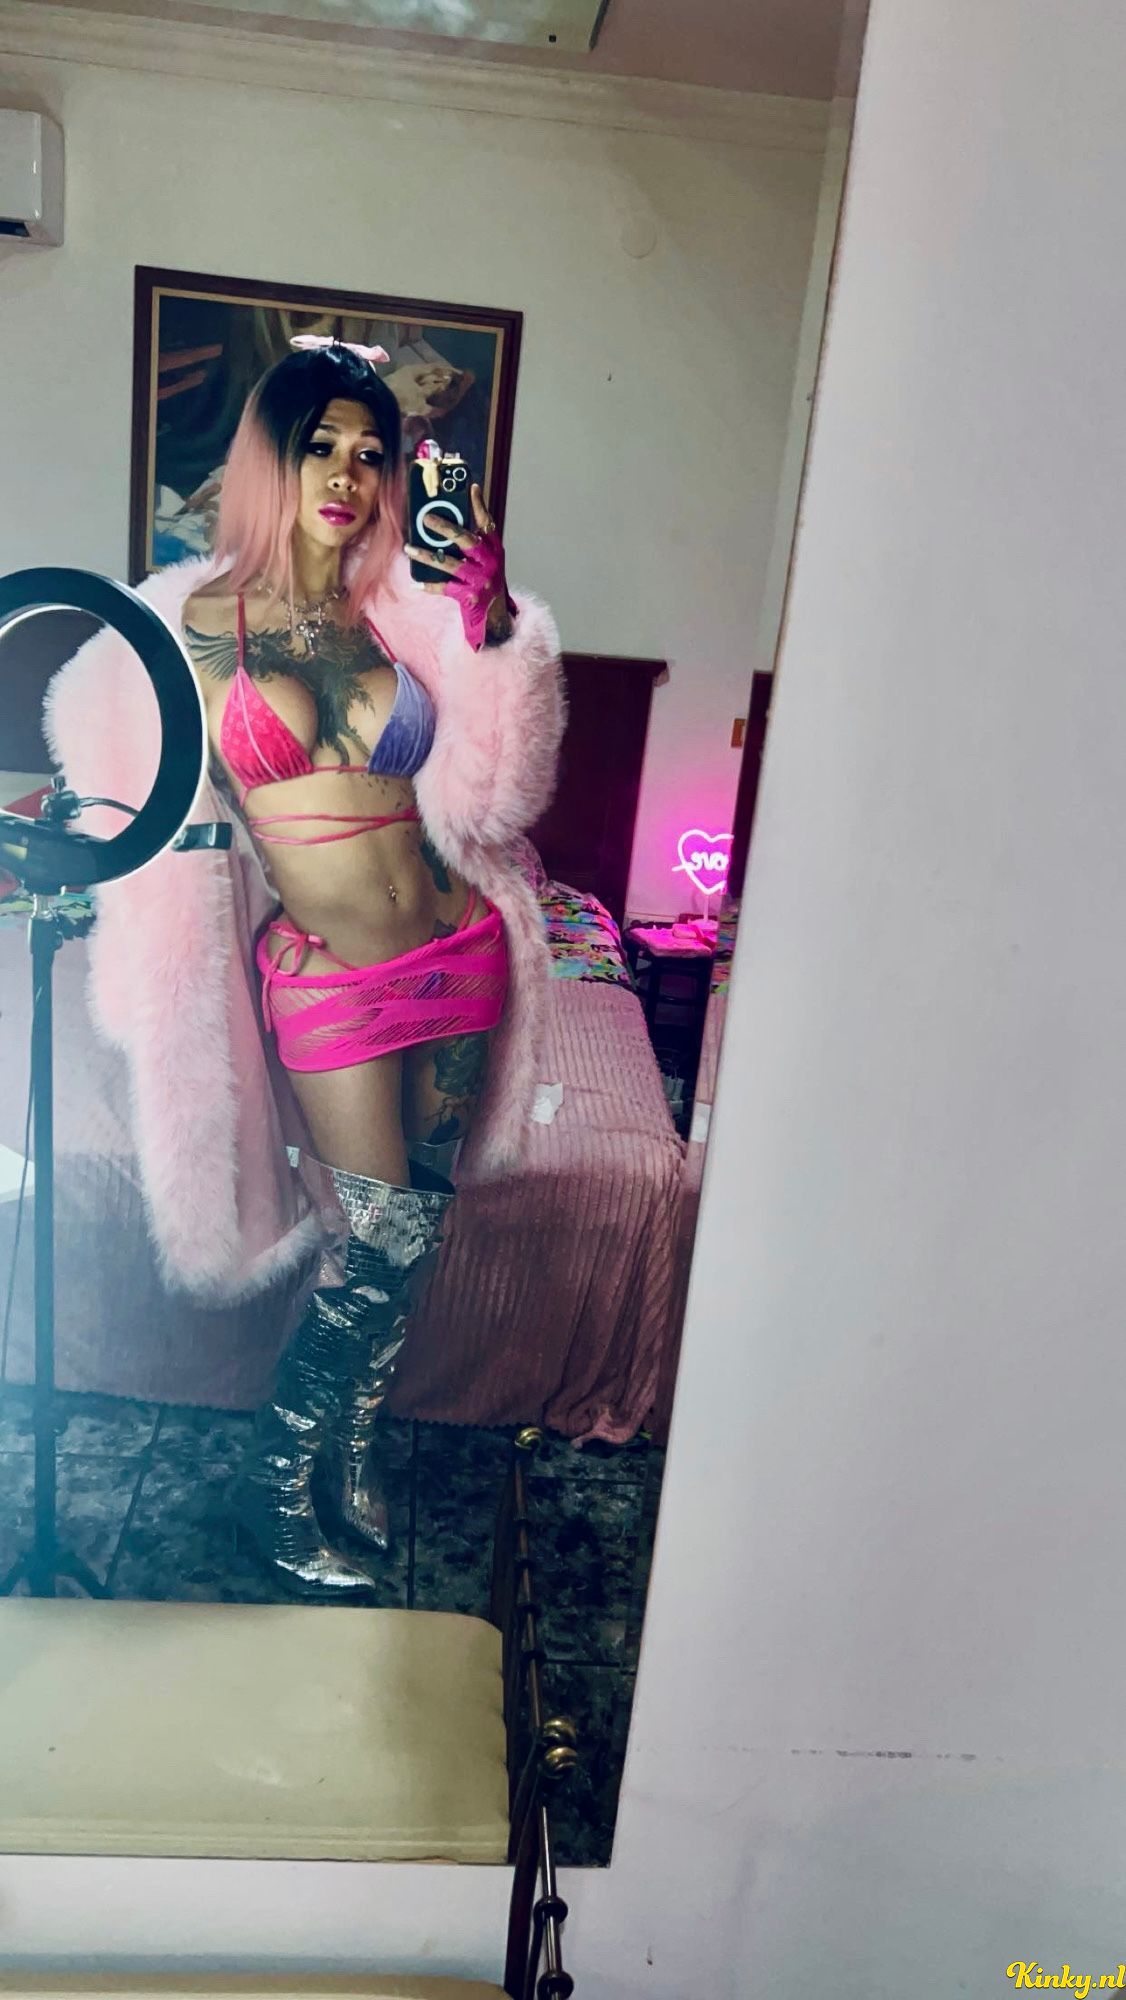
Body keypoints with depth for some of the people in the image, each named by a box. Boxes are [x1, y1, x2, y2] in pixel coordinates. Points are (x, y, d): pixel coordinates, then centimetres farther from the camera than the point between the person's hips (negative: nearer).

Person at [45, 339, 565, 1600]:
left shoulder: (404, 613, 3)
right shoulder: (201, 621, -2)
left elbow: (494, 791, -8)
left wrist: (495, 634, -17)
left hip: (455, 951, 4)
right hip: (326, 977, -3)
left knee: (415, 1222, 11)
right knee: (391, 1235, -4)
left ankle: (348, 1439, 35)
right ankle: (276, 1482, 20)